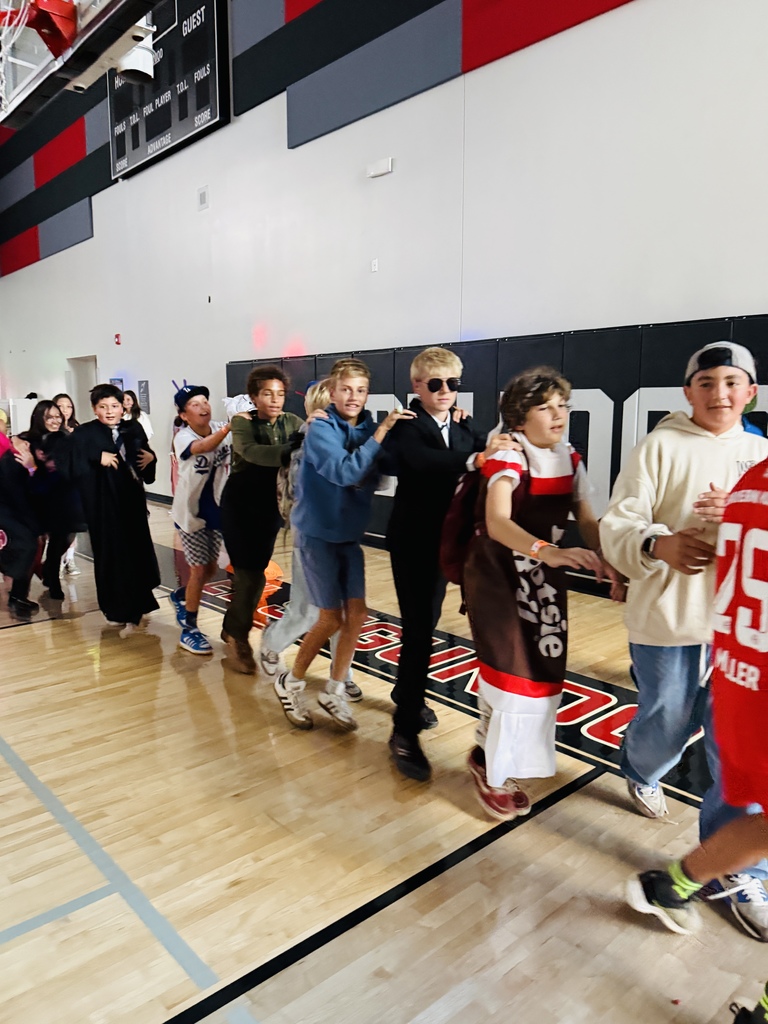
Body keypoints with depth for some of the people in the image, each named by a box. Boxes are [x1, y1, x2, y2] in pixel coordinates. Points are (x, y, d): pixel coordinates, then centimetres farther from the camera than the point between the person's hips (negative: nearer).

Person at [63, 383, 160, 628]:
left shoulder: (134, 429, 7)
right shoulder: (83, 434, -7)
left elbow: (145, 453, 17)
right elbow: (70, 466, -16)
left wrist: (151, 457, -4)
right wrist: (97, 457, -24)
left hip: (132, 499, 5)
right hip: (104, 504, -4)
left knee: (138, 549, 12)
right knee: (111, 553, 2)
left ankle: (137, 603, 31)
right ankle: (117, 609, 18)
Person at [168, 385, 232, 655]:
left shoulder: (220, 430, -6)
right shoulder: (183, 437, -20)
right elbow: (203, 446, -43)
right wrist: (229, 428, -59)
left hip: (216, 510, 5)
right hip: (190, 512, -5)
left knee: (211, 568, 12)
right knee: (199, 570, -6)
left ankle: (181, 596, 43)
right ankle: (188, 630, 11)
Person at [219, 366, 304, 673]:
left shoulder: (292, 422, -2)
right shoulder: (242, 422, -14)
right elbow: (252, 452, -35)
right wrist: (295, 450, -48)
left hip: (270, 507, 4)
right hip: (240, 505, -4)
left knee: (253, 571, 13)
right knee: (250, 573, -6)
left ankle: (233, 629, 32)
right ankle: (238, 635, 15)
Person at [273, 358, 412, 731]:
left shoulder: (368, 428, 2)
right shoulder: (321, 429, -15)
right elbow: (345, 472, -29)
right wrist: (382, 431, -31)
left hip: (350, 534, 5)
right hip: (318, 533, -5)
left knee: (356, 612, 1)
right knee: (331, 618, -1)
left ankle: (334, 690, 18)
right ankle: (290, 683, 21)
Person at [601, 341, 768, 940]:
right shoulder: (660, 447, -3)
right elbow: (618, 528, -11)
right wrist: (659, 544, -32)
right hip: (665, 620, -3)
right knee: (666, 727, 14)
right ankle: (641, 773, 51)